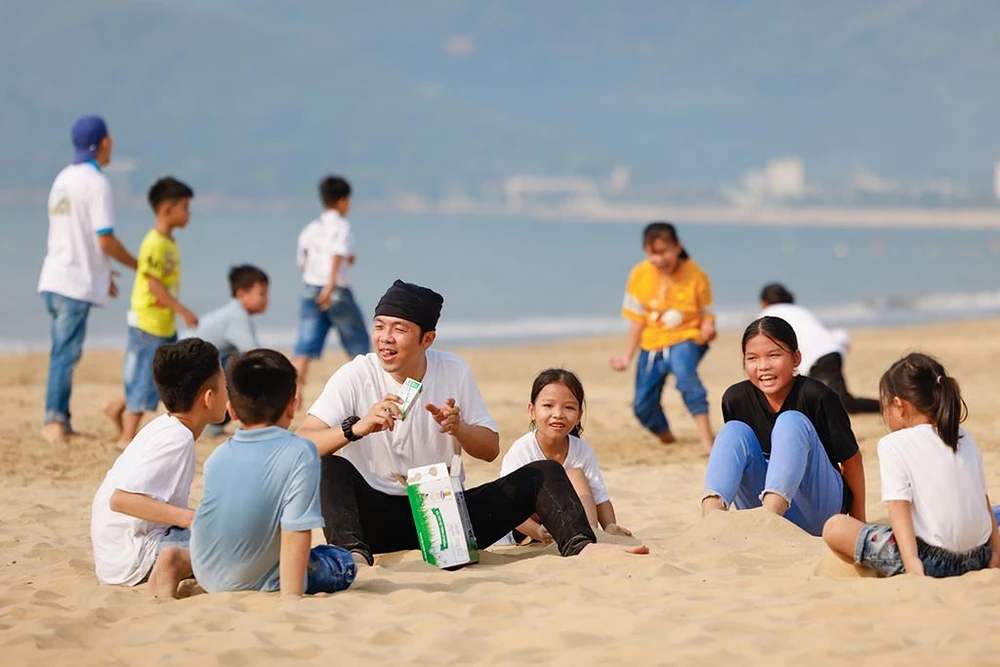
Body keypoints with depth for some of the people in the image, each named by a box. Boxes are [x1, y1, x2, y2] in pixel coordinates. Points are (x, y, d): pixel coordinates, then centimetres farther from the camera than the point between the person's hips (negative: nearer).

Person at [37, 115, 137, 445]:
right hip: (76, 283, -8)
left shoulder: (63, 179, 14)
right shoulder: (96, 182, -12)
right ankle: (54, 419, -12)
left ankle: (59, 421, 16)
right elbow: (105, 240, -16)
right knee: (66, 353, -8)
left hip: (54, 279, 8)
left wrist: (100, 271, 29)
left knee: (63, 352, 13)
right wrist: (138, 265, -1)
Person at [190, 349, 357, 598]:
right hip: (258, 584, -7)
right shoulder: (300, 453, -20)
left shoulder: (217, 456, -2)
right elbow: (296, 532, -25)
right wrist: (291, 595, -26)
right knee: (344, 561, 14)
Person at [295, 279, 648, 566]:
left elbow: (490, 449, 6)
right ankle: (354, 555, -49)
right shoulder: (355, 377, -8)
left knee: (543, 474, -10)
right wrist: (357, 427, -37)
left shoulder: (455, 372, 1)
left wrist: (457, 428, -17)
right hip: (380, 516, -3)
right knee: (331, 469, -31)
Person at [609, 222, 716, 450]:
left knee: (684, 373, -37)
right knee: (643, 407, 2)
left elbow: (706, 314, -5)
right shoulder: (640, 275, -7)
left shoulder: (695, 275, -13)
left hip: (686, 339, -4)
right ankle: (667, 440, 33)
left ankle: (707, 439, -36)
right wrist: (627, 356, 0)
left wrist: (708, 328, -29)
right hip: (652, 343, 4)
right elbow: (637, 320, 1)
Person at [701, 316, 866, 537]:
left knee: (791, 422, -25)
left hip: (818, 508, -4)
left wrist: (858, 521, -2)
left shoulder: (815, 396, -15)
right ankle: (711, 514, -43)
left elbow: (851, 459, -7)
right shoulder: (736, 399, -5)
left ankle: (770, 512, -48)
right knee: (734, 431, -17)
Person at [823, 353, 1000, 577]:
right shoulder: (963, 439, 12)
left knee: (835, 527, 0)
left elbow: (899, 508, -15)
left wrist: (912, 563, -22)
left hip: (931, 559, -7)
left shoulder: (893, 445, -5)